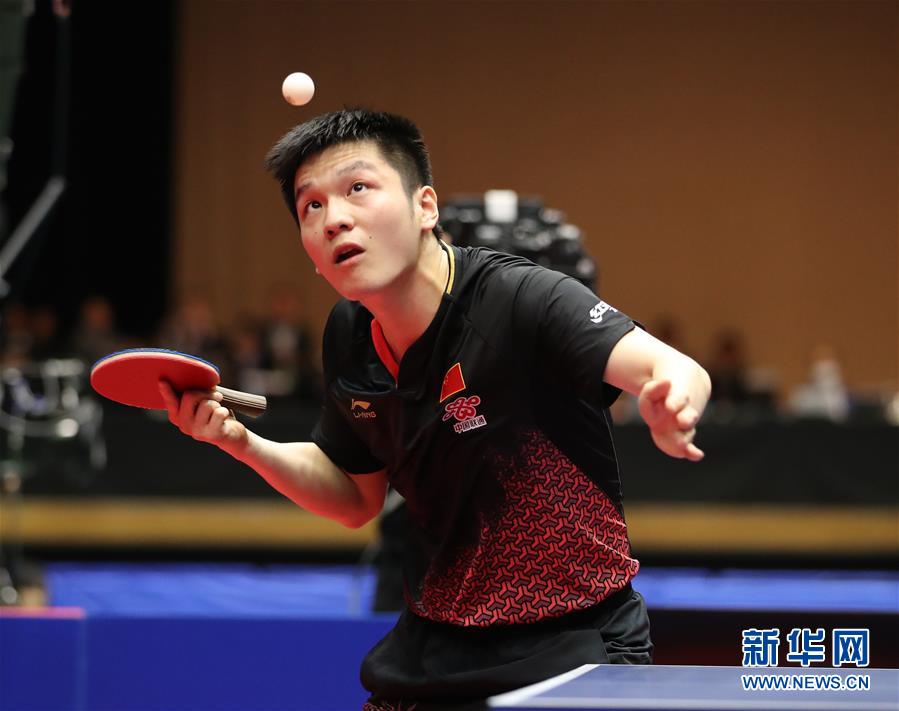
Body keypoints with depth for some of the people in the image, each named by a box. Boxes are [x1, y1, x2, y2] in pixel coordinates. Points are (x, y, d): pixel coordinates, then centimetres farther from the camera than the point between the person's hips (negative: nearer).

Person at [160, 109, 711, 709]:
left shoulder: (519, 299, -23)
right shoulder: (349, 338, -2)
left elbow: (678, 372, -38)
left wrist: (673, 404, -62)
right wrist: (242, 443, -3)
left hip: (573, 652, -6)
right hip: (435, 653, 6)